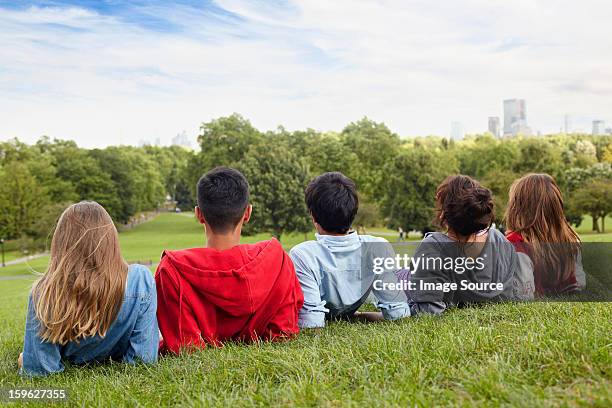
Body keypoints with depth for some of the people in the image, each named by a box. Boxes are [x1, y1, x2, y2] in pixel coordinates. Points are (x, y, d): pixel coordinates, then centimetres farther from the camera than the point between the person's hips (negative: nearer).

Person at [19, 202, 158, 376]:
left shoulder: (43, 293, -32)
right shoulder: (140, 279, -34)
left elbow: (38, 370, -25)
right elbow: (144, 359, -30)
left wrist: (26, 359, -3)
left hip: (72, 360, 1)